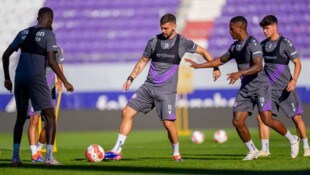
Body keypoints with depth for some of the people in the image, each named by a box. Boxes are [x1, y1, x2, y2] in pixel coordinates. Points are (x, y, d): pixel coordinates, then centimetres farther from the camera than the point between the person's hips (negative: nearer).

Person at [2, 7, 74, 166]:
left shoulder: (23, 33, 16)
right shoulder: (48, 34, 0)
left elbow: (5, 56, 15)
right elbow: (51, 61, -11)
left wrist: (7, 78, 24)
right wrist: (65, 82, -8)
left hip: (20, 77, 5)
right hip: (36, 78, -5)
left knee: (21, 117, 17)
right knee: (50, 117, 2)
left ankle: (15, 157, 11)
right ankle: (49, 157, -9)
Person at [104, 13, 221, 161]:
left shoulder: (182, 42, -1)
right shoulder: (154, 41, 5)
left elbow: (202, 51, 11)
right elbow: (143, 61, 15)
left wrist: (215, 68, 4)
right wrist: (130, 78, 8)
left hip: (167, 90, -3)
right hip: (148, 87, 3)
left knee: (168, 122, -15)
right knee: (127, 112, -5)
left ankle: (176, 153, 10)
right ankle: (117, 151, 0)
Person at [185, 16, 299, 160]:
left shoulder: (253, 43, -14)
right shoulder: (235, 46, 13)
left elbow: (258, 66, -25)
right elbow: (221, 60, 27)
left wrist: (240, 73, -35)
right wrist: (198, 66, 27)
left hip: (259, 85, -8)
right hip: (245, 88, 8)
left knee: (267, 120, -16)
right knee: (237, 121, -2)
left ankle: (293, 139, 5)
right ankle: (252, 151, 13)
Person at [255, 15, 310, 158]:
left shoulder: (285, 43, -8)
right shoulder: (263, 44, 9)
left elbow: (297, 63, -8)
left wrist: (294, 80, -20)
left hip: (285, 88, -5)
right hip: (269, 88, 5)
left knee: (296, 117, -1)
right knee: (261, 117, -8)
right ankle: (265, 150, -3)